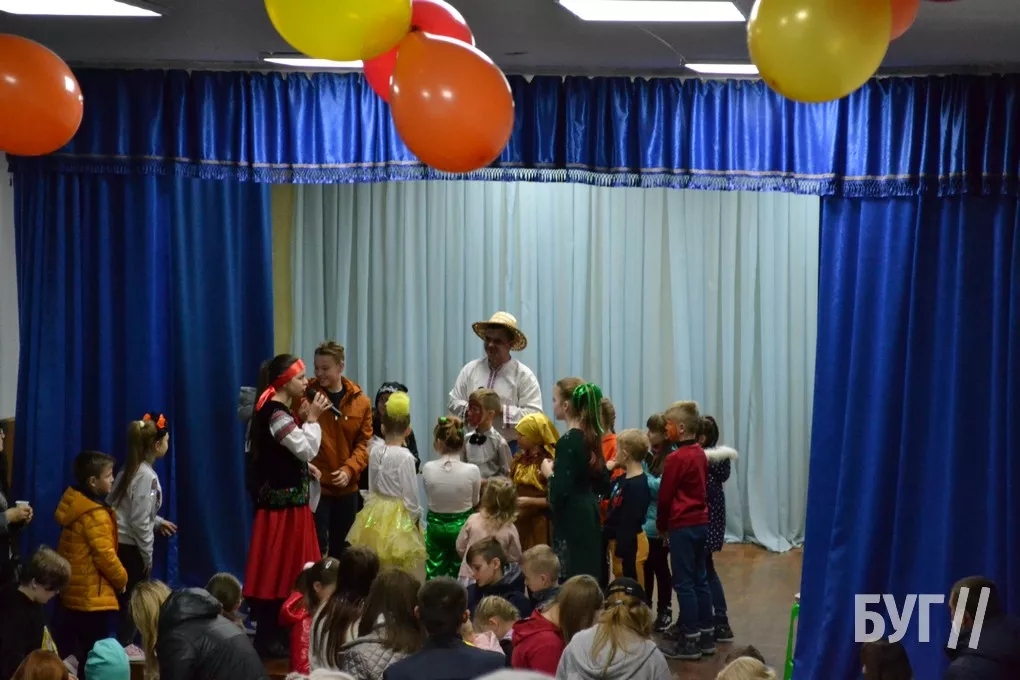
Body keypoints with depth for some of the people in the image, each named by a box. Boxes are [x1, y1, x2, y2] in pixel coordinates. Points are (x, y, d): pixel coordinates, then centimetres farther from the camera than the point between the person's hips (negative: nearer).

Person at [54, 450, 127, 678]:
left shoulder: (75, 506, 10)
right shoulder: (95, 515, -19)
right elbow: (105, 555, -20)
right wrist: (122, 579, -3)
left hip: (71, 593, 10)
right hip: (93, 598, -10)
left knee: (68, 658, 13)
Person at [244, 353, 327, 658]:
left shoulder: (276, 411, 14)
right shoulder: (276, 414, -18)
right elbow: (307, 450, -21)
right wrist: (312, 419, -11)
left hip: (288, 501, 10)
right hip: (283, 504, -10)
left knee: (283, 570, 14)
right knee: (277, 570, -4)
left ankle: (272, 635, 20)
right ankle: (267, 639, 1)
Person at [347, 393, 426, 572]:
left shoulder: (375, 451, -1)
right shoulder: (405, 456, -19)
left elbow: (372, 486, 8)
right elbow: (410, 492, -14)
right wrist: (416, 516, 1)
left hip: (375, 512, 7)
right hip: (398, 516, -7)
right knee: (398, 571, -1)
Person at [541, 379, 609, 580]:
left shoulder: (567, 442, -16)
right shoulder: (591, 437, 9)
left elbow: (560, 493, -22)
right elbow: (603, 485, 16)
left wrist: (549, 473, -4)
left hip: (571, 521, -9)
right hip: (589, 516, 9)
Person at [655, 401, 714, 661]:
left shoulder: (675, 459, -17)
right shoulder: (700, 454, 8)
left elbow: (665, 496, -11)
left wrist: (661, 524, 5)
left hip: (683, 525, -8)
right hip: (701, 522, 8)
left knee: (684, 582, -3)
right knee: (699, 580, 13)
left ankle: (689, 642, 0)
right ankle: (706, 635, 17)